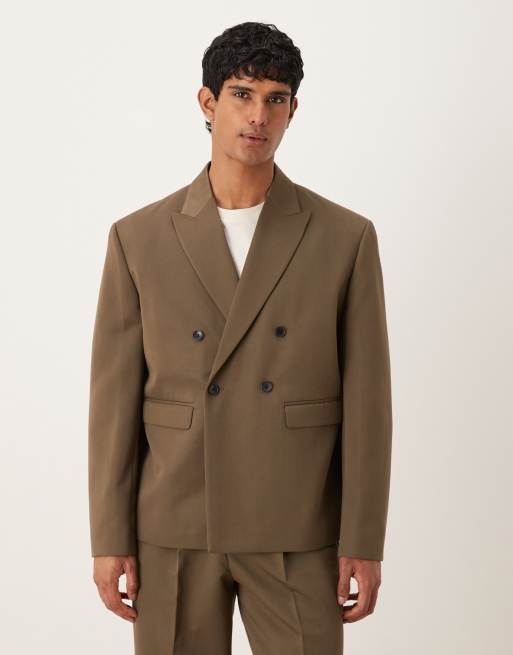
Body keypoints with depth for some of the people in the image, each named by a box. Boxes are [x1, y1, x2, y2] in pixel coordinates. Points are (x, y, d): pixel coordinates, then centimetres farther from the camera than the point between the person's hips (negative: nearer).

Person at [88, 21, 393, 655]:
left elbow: (365, 401, -2)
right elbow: (115, 398, 1)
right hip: (173, 533, 1)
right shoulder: (138, 238, 0)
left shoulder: (345, 238, -2)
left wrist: (363, 544, -5)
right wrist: (110, 539, -1)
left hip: (297, 535, 0)